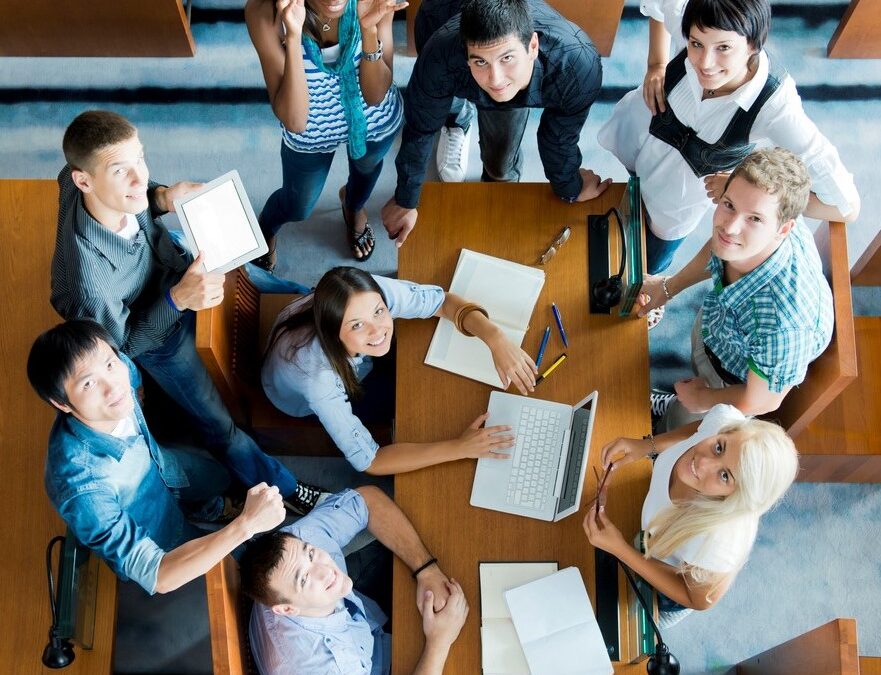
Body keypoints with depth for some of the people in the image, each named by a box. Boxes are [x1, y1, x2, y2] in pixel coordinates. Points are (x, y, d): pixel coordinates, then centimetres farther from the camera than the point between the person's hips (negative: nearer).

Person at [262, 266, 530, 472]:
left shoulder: (375, 293, -38)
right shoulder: (317, 377, -47)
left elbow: (445, 300, -23)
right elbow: (366, 460, -39)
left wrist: (496, 338, -43)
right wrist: (459, 448, -45)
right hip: (302, 400, -4)